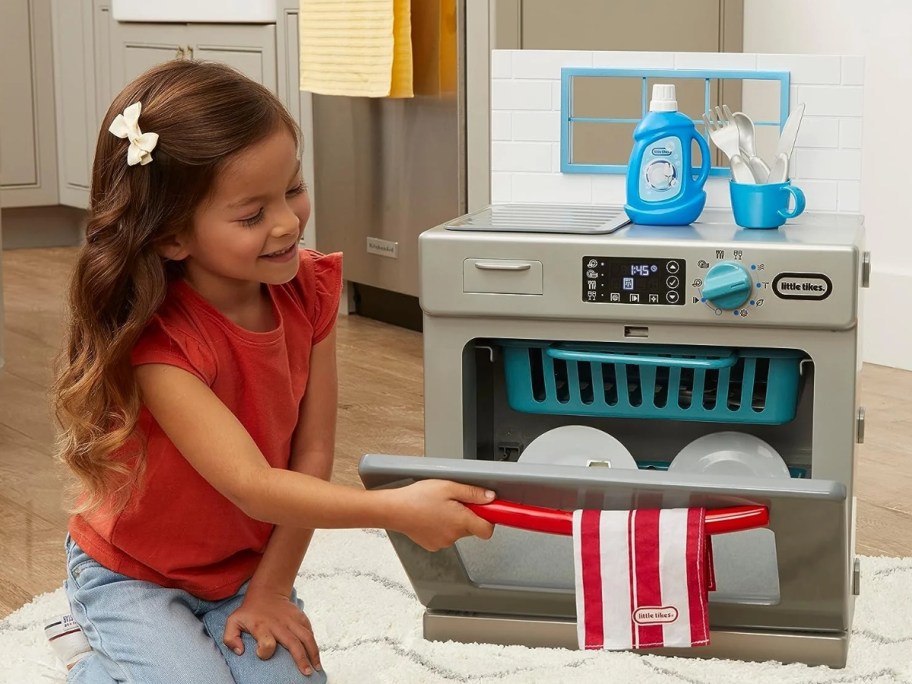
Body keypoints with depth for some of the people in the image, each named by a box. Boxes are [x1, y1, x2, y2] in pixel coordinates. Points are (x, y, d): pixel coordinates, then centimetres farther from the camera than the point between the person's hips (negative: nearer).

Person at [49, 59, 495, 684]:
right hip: (133, 576, -4)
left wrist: (270, 591, -12)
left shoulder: (309, 293, -13)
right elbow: (252, 485, -37)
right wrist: (394, 509, -47)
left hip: (248, 566, 4)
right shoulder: (158, 343, -31)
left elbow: (311, 455, -10)